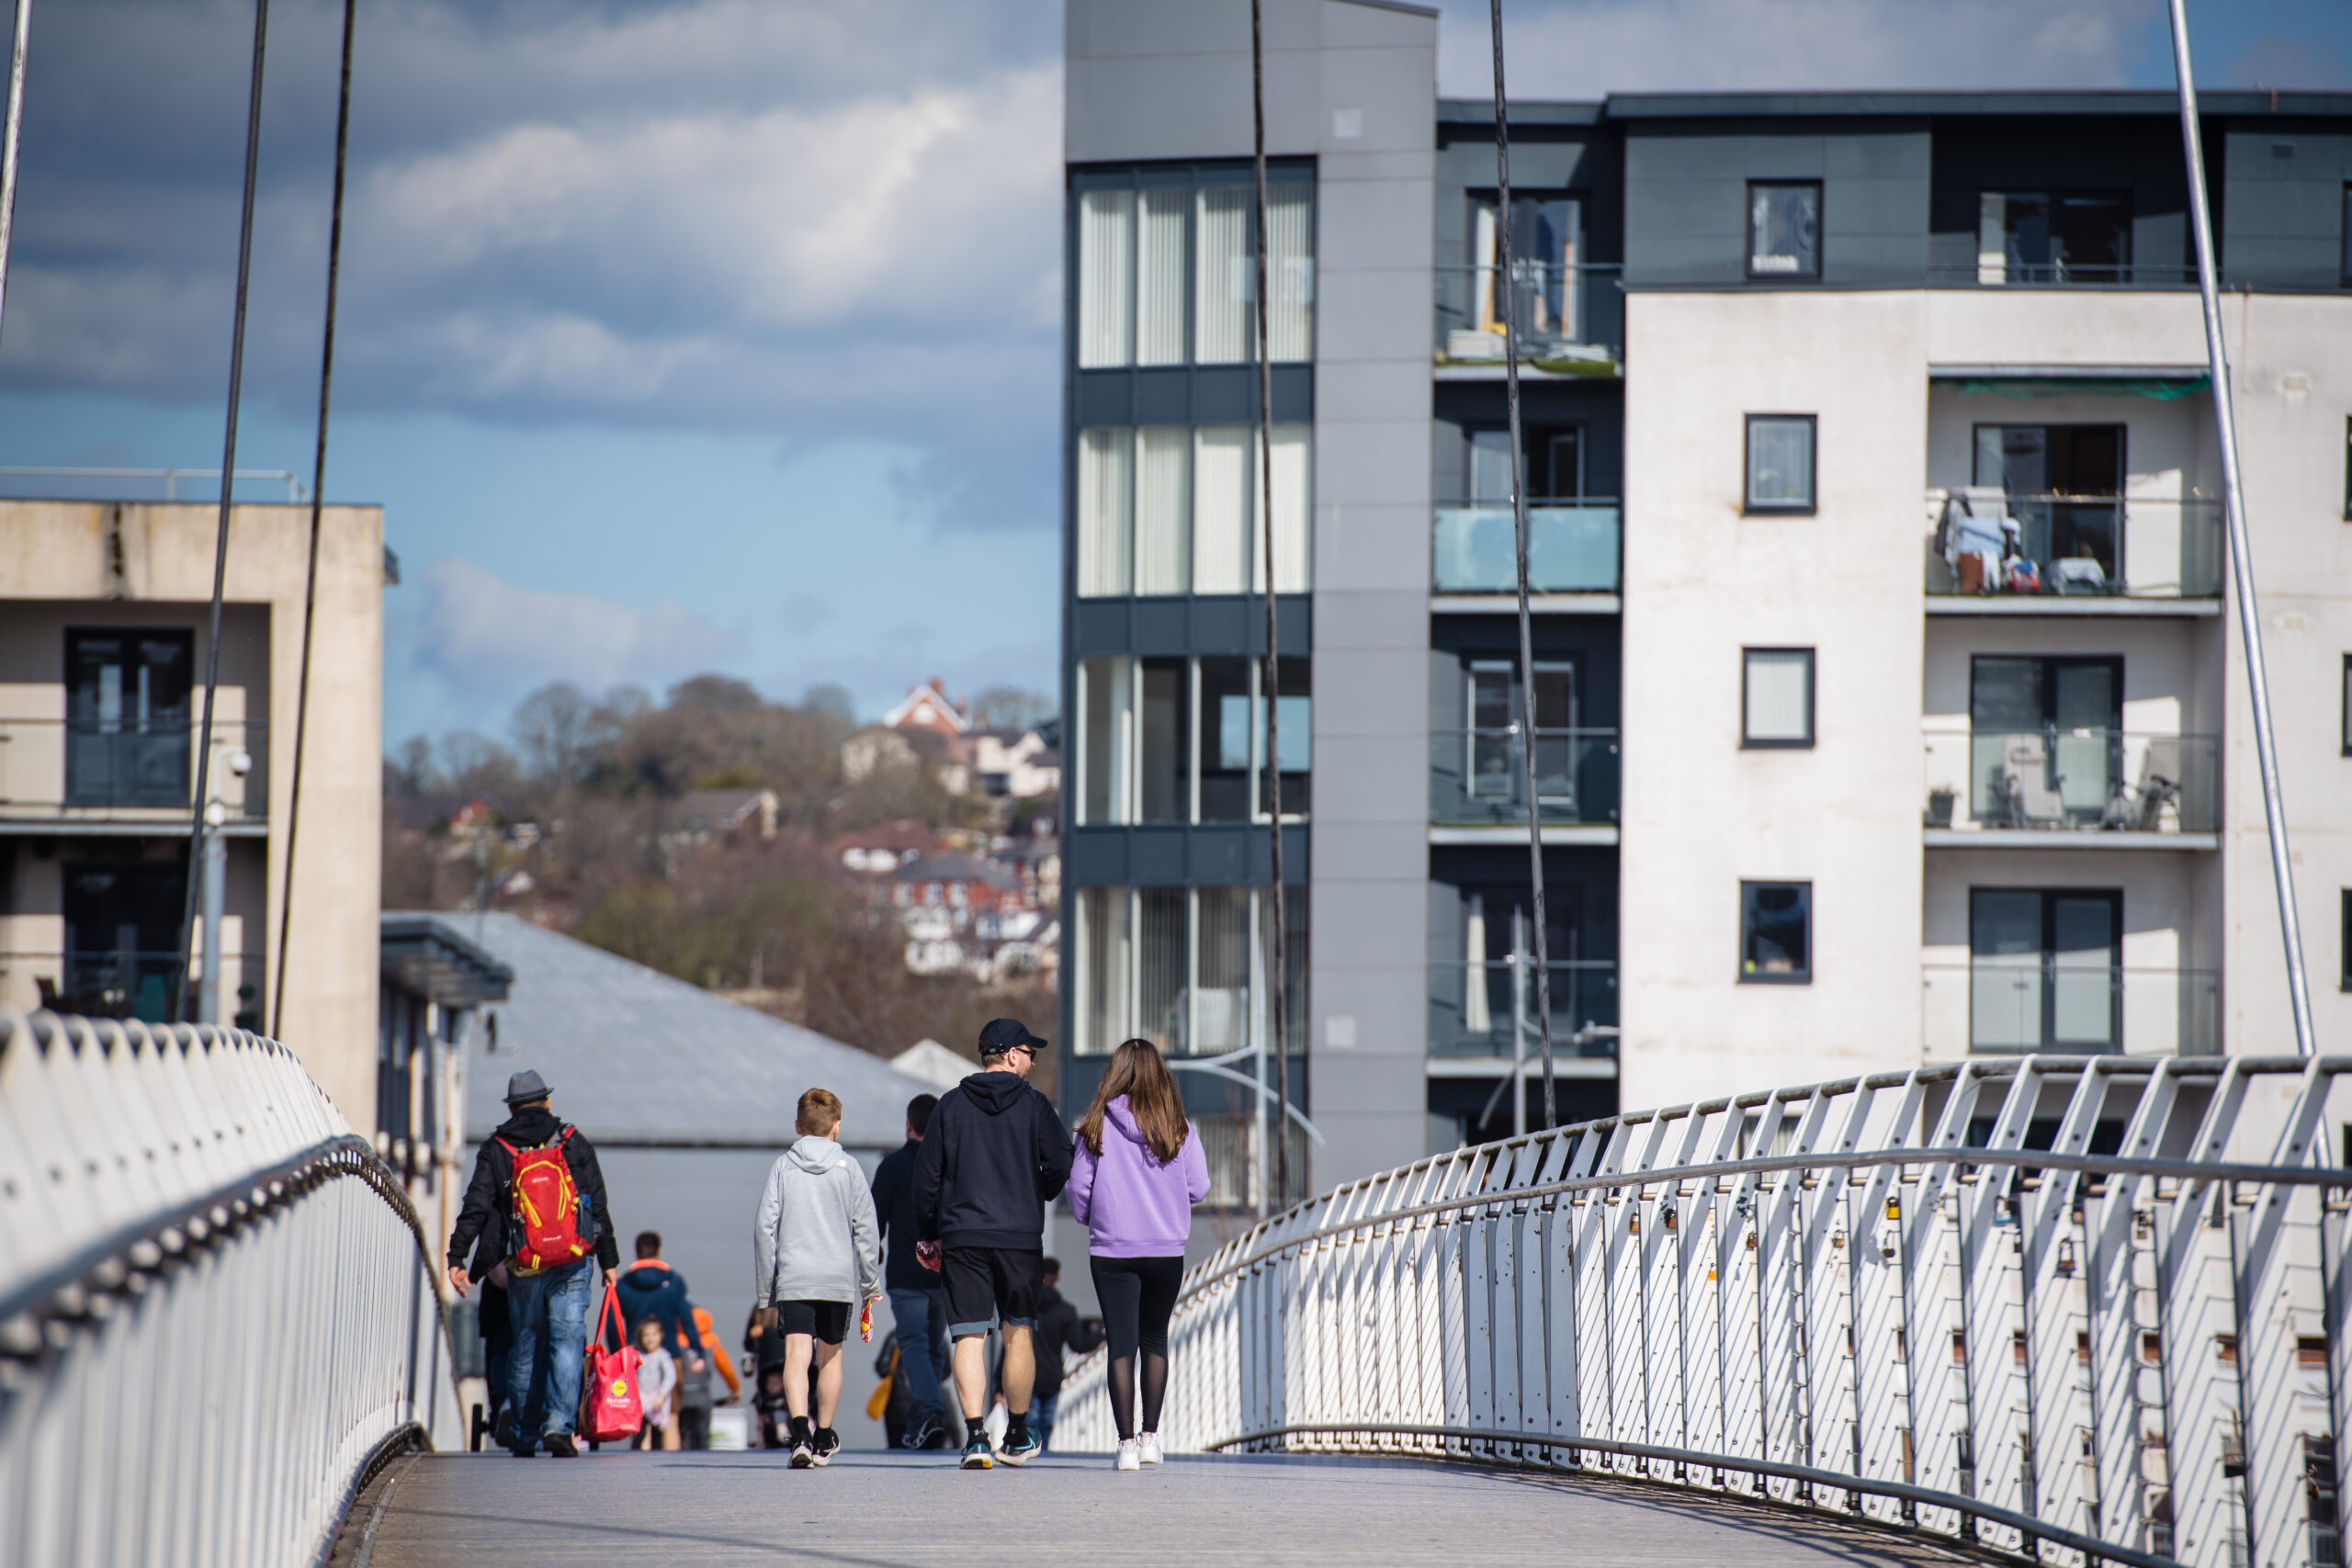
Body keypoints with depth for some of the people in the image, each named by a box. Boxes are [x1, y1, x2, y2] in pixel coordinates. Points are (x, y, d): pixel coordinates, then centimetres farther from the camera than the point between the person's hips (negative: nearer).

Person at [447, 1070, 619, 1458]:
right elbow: (598, 1206, 5)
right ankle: (559, 1423, -19)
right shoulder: (575, 1145, 5)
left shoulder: (495, 1152, 4)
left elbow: (475, 1208, -3)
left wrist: (456, 1258, -2)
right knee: (567, 1342, -3)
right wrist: (609, 1261, 10)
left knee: (524, 1349, 11)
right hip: (572, 1264, -1)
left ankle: (523, 1437, 16)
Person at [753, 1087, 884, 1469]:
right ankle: (824, 1439, 29)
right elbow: (865, 1229, 3)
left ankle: (800, 1429, -31)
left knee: (797, 1354, -10)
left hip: (793, 1279, -1)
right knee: (830, 1354, 17)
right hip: (839, 1278, 1)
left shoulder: (783, 1167, 4)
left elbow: (765, 1230, 3)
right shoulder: (847, 1168, 4)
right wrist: (871, 1284, 13)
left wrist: (765, 1295, 9)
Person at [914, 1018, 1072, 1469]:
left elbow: (927, 1175, 4)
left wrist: (927, 1234, 13)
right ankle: (1017, 1438, 19)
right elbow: (1059, 1164, -7)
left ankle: (974, 1436, -14)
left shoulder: (951, 1105, 4)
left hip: (961, 1237, 1)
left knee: (969, 1337, -2)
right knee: (1018, 1333, 12)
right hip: (1020, 1235, -1)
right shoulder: (1033, 1105, -1)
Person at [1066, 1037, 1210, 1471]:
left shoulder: (1098, 1125, -5)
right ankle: (1150, 1436, 17)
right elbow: (1198, 1187, -1)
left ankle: (1126, 1441, -6)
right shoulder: (1179, 1128, -3)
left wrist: (1089, 1218, 20)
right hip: (1167, 1249, 1)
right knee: (1155, 1339, 17)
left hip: (1111, 1250, -1)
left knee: (1121, 1345, 1)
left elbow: (1079, 1186, -1)